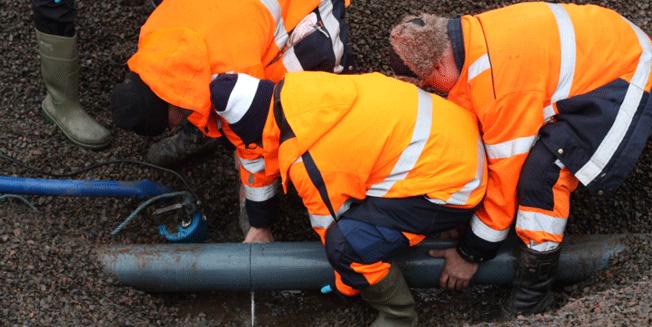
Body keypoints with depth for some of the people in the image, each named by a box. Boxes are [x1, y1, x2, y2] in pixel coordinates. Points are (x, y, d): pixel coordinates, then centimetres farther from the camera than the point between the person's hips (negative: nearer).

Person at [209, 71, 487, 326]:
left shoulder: (304, 160, -22)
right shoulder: (301, 88, -1)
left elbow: (332, 223, -8)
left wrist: (346, 284, 11)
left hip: (450, 186, -9)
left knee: (347, 243, -18)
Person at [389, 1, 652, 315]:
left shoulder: (500, 83, -33)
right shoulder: (470, 34, -8)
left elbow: (506, 173, -24)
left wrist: (471, 254, -11)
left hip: (624, 82, -10)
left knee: (543, 175, -22)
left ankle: (533, 295, -7)